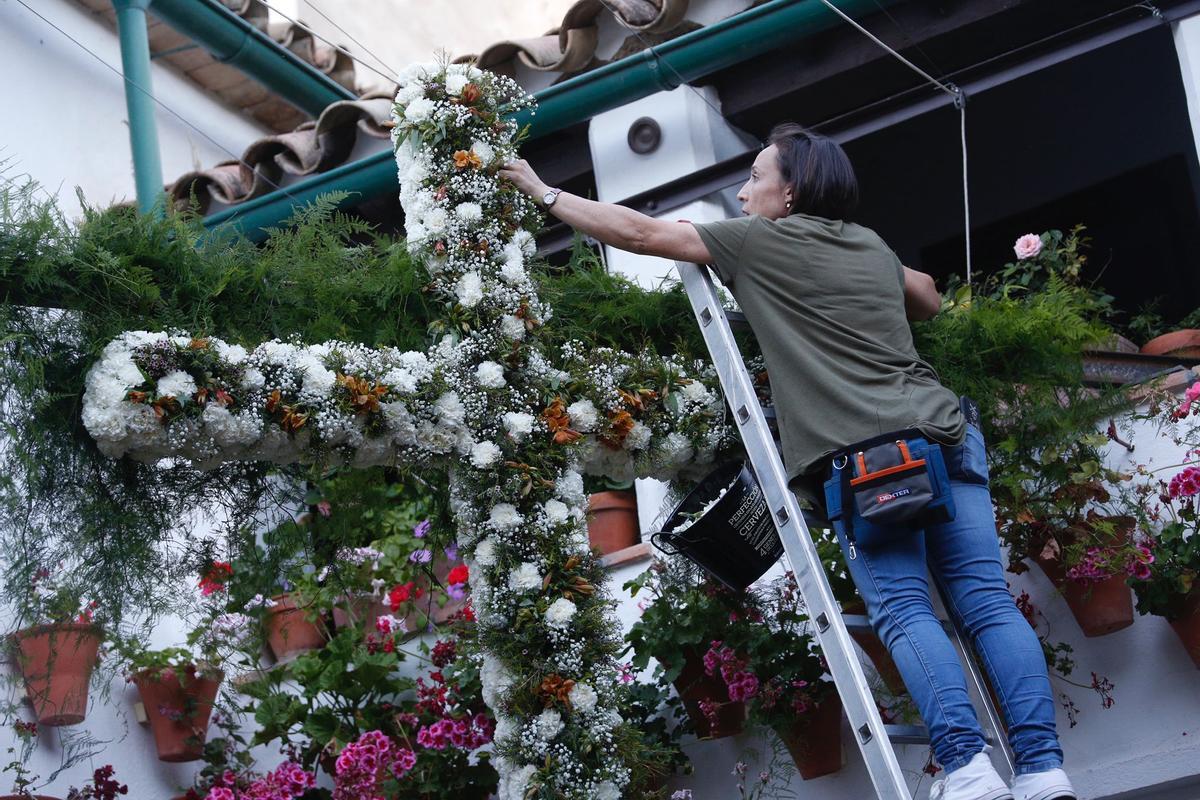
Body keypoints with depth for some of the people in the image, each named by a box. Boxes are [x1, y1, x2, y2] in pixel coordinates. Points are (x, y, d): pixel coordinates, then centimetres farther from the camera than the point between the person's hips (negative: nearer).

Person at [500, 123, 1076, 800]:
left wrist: (544, 192, 24)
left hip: (861, 454, -6)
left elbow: (638, 232, 14)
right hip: (945, 435, 6)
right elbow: (929, 300, 47)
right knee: (989, 604, -3)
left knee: (904, 611, -9)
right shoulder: (873, 247, 26)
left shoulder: (760, 241, 9)